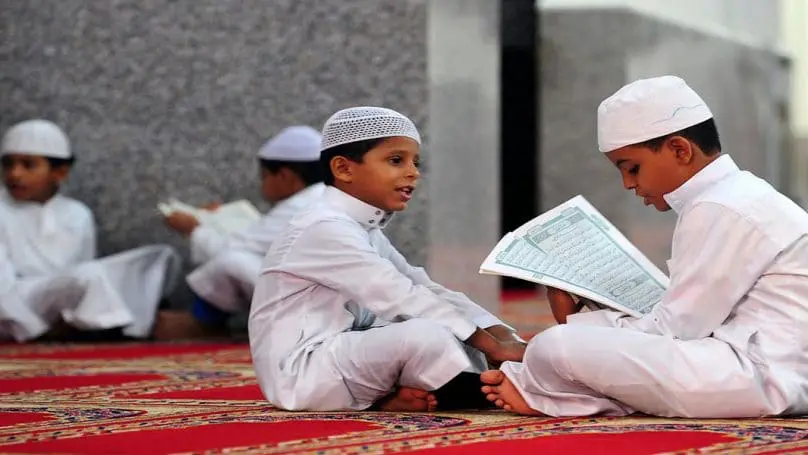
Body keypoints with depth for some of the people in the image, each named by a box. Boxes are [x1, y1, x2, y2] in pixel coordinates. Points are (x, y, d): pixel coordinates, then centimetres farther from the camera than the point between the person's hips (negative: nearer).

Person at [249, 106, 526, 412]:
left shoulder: (366, 231, 15)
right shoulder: (327, 229, -16)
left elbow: (427, 291, 9)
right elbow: (402, 299, -23)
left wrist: (504, 337, -5)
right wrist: (494, 346, -24)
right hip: (300, 372, -10)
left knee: (464, 338, 6)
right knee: (427, 337, -30)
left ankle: (403, 395, -13)